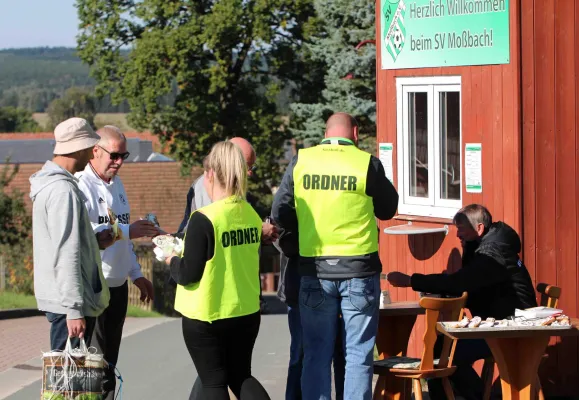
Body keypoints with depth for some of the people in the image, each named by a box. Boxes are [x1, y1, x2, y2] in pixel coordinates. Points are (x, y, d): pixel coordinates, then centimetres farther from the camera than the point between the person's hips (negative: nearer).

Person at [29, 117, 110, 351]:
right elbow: (66, 256, -23)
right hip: (67, 302, -10)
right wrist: (74, 310, -23)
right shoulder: (63, 191, -19)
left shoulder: (49, 183, 13)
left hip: (58, 298, 10)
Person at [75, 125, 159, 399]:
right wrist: (126, 231, -31)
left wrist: (136, 274, 23)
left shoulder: (116, 184, 14)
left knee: (109, 363, 13)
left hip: (118, 286, 9)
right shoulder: (81, 186, -14)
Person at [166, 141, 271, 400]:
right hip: (247, 311, 6)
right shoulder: (251, 214, 1)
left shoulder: (204, 219, -19)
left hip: (206, 316, -6)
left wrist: (171, 260, 4)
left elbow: (188, 274, -17)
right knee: (240, 376, 18)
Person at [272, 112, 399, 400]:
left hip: (315, 270, 2)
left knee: (317, 354, 10)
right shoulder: (367, 163, -7)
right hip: (359, 270, -2)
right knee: (358, 353, 5)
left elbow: (279, 212, 3)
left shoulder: (301, 161, -1)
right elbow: (388, 209, 7)